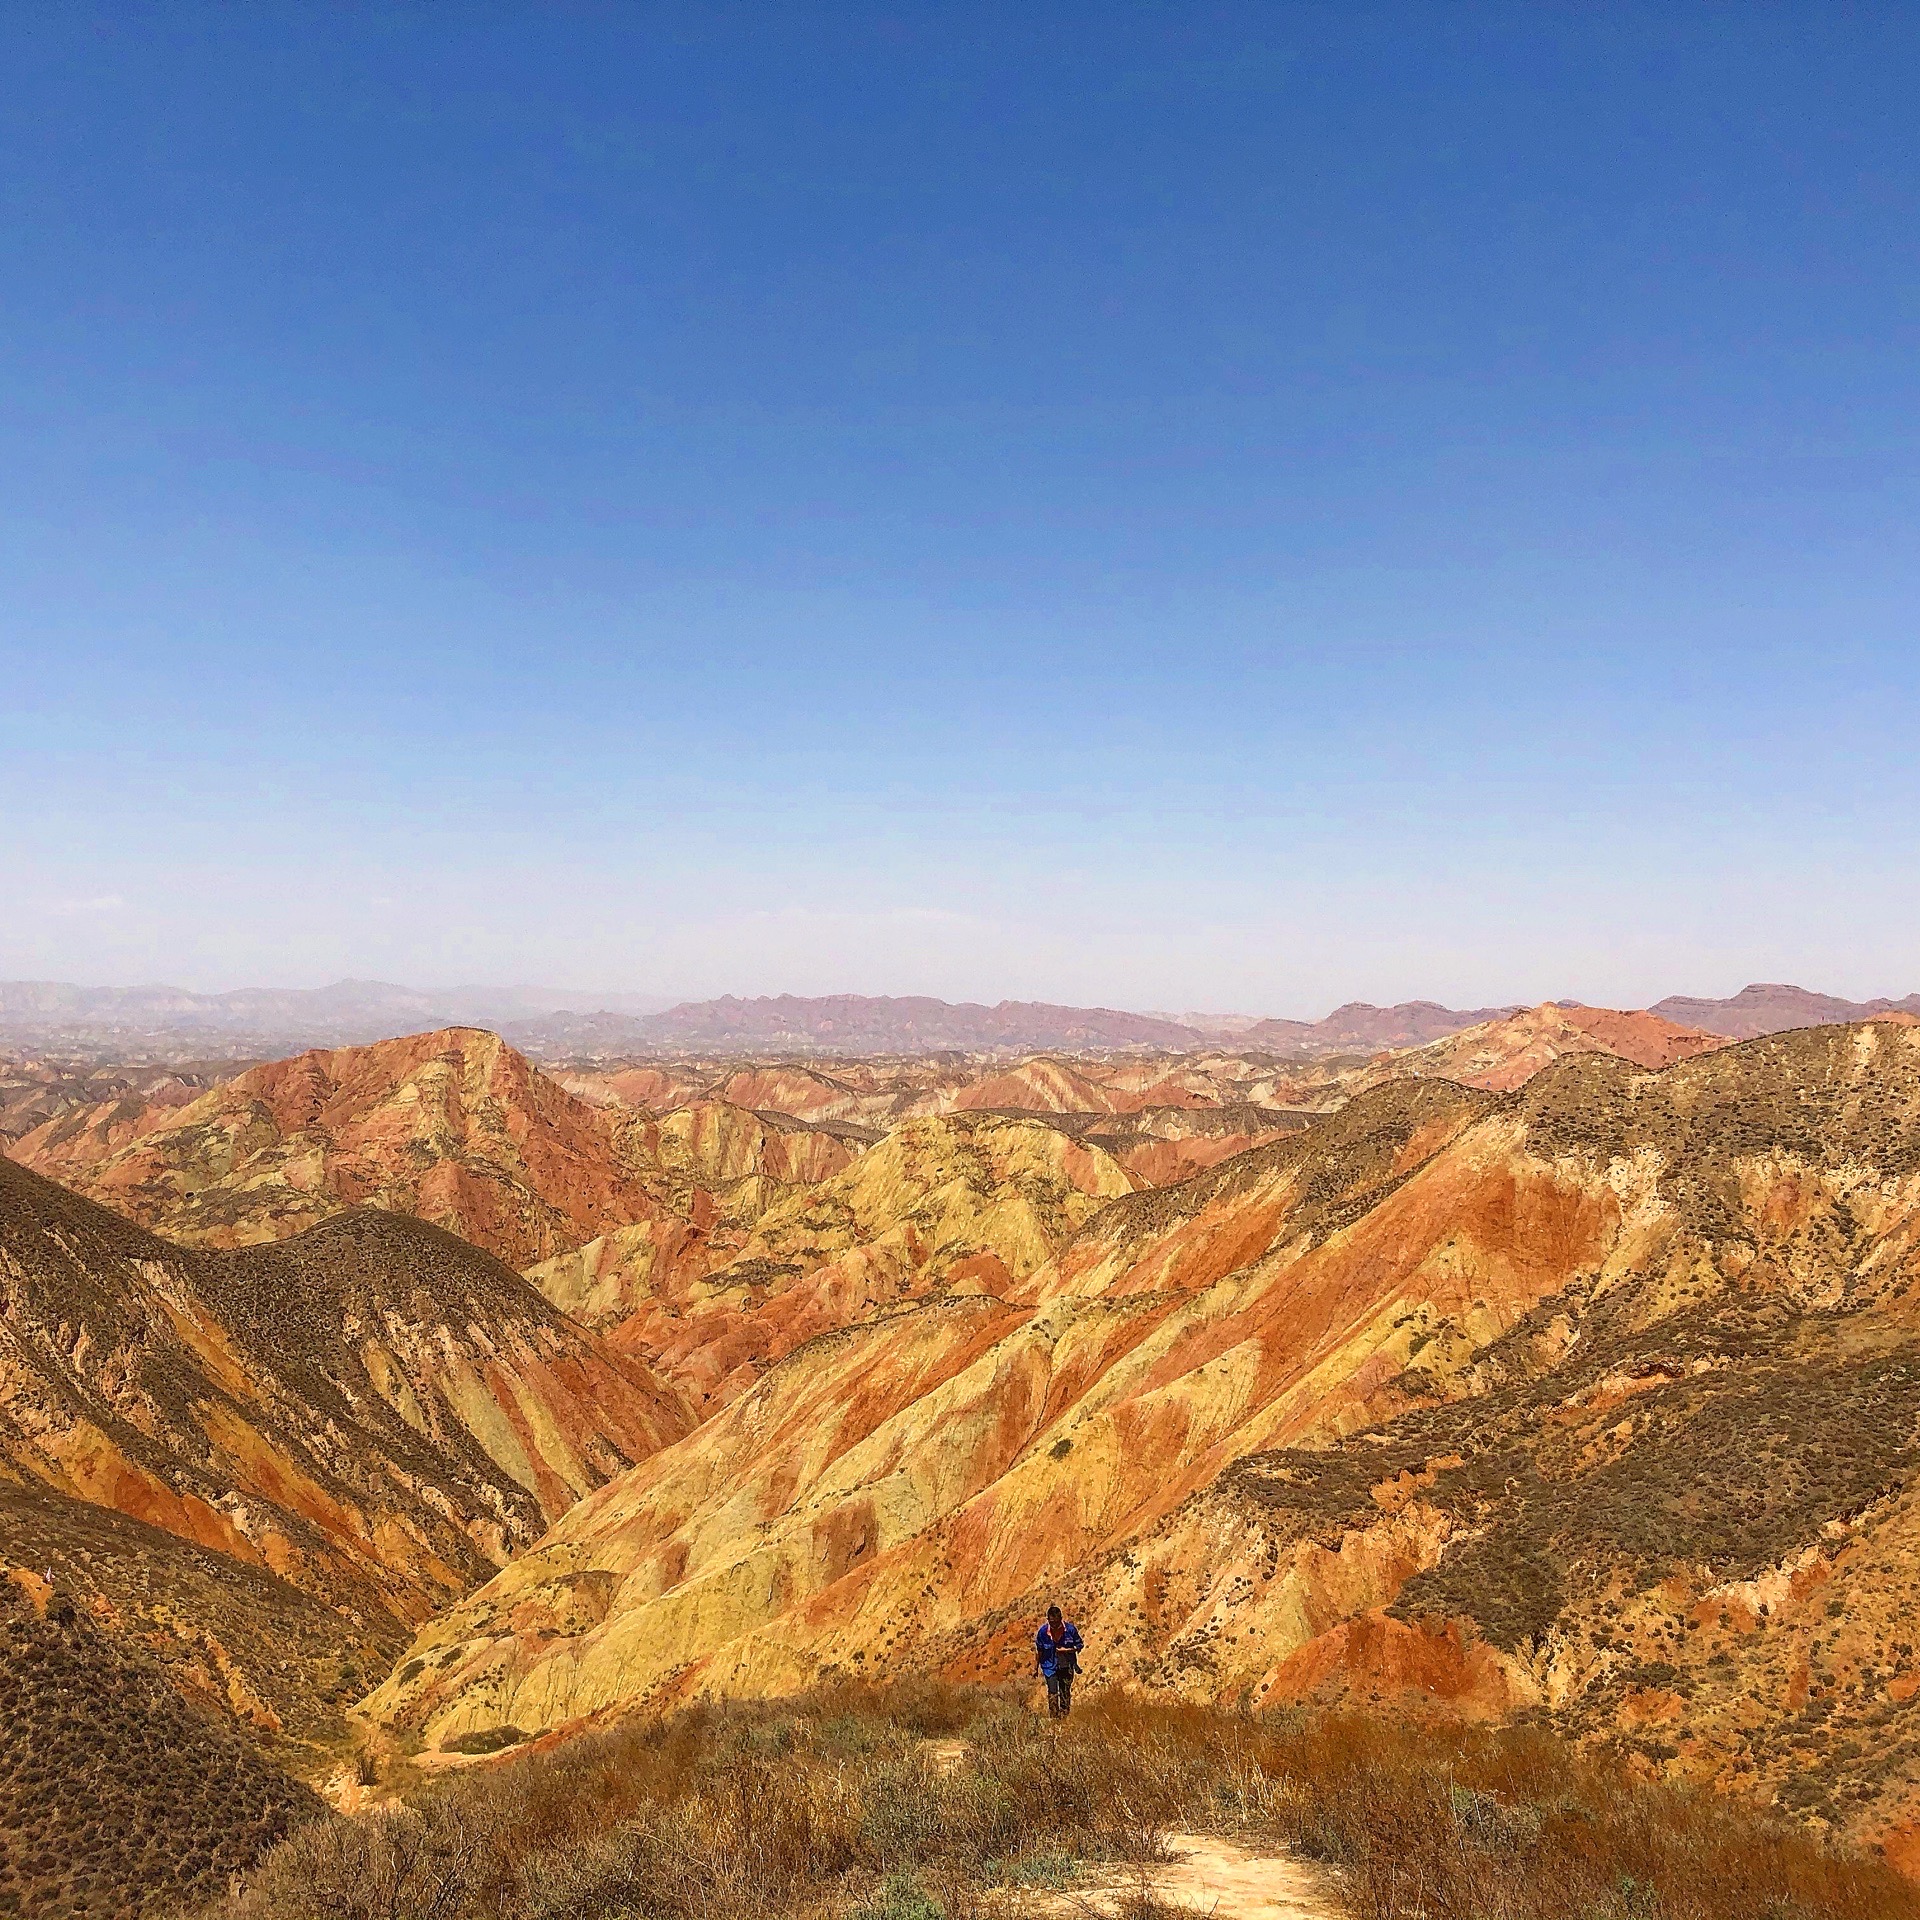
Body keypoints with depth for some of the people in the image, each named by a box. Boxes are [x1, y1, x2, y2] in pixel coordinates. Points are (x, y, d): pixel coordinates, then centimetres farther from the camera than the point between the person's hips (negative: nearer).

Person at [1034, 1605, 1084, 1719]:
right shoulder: (1043, 1631, -13)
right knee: (1052, 1693, -10)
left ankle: (1064, 1717, 25)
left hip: (1066, 1666, 1)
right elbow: (1038, 1651, 0)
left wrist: (1067, 1650, -18)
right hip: (1050, 1666, -1)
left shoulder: (1070, 1629, -14)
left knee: (1065, 1693, 10)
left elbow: (1080, 1645, -3)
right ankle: (1053, 1718, 2)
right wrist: (1036, 1668, 6)